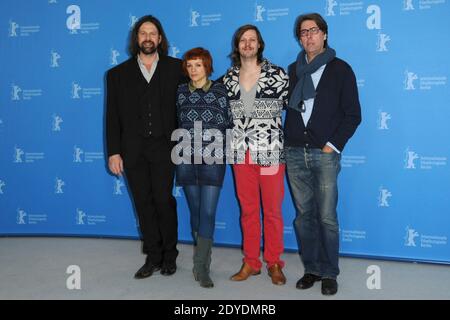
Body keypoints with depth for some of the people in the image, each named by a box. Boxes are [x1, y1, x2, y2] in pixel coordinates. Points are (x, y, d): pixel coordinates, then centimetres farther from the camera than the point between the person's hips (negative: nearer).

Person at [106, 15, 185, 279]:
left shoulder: (175, 68, 7)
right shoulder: (118, 74, 11)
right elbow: (113, 116, 7)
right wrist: (113, 152, 1)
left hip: (163, 147, -2)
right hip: (133, 150, 2)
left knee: (163, 200, -4)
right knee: (144, 204, 6)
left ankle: (169, 255, 14)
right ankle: (153, 257, 18)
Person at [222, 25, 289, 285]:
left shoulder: (277, 74, -1)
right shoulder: (228, 79, 8)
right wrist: (228, 144, 12)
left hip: (271, 152, -3)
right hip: (240, 153, 3)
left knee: (273, 210, 5)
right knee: (248, 210, 11)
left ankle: (274, 263, 21)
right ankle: (251, 262, 24)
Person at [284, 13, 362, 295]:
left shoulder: (340, 69, 3)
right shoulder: (293, 70, 14)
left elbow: (353, 114, 0)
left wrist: (333, 145, -8)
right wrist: (286, 141, 4)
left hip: (325, 154, -3)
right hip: (295, 153, 4)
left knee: (327, 217, -1)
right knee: (304, 215, 8)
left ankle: (329, 273, 14)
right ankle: (312, 269, 21)